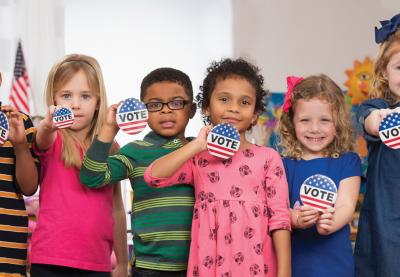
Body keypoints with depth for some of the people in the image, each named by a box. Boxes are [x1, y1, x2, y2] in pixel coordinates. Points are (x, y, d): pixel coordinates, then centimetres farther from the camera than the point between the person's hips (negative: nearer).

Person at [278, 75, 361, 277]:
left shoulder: (348, 162, 2)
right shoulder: (285, 164, 3)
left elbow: (346, 205, -8)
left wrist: (328, 224, -28)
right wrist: (296, 219, -28)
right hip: (293, 260, 0)